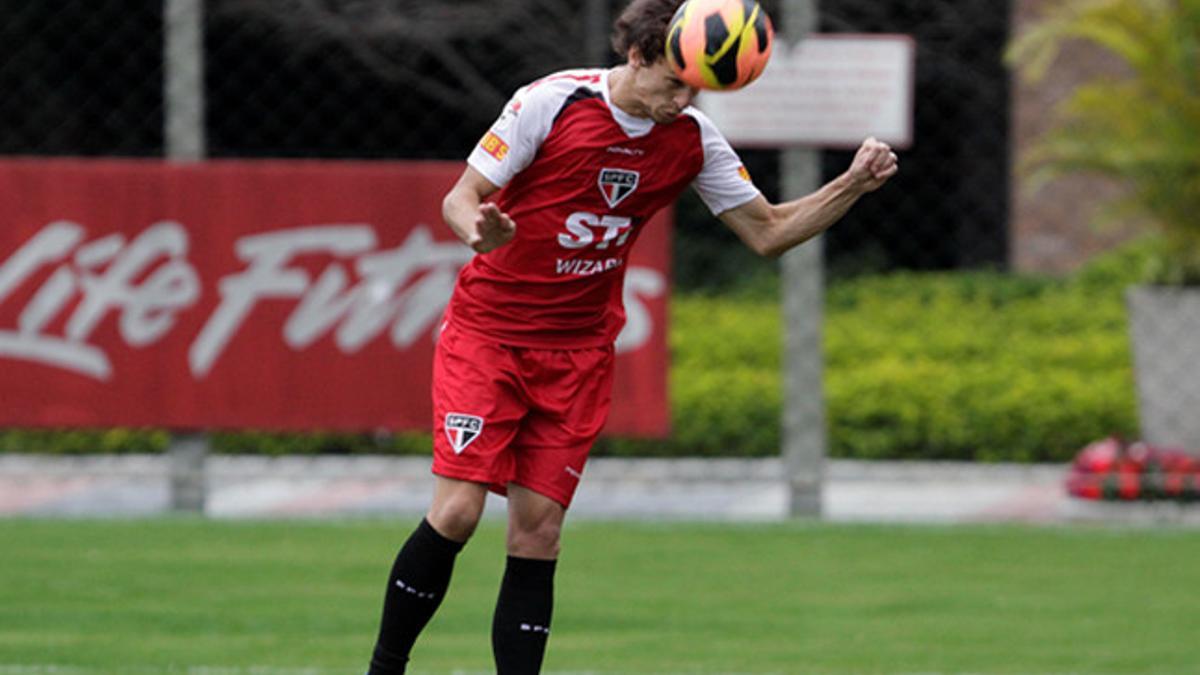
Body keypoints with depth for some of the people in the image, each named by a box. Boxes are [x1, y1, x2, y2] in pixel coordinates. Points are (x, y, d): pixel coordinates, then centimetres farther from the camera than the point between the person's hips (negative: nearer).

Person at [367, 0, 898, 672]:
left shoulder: (692, 137, -2)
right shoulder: (553, 102, -15)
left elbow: (767, 231, 5)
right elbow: (460, 197, -11)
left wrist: (853, 185, -10)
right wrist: (480, 230, -35)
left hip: (579, 355, 4)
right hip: (488, 331, -4)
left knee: (537, 532, -2)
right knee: (457, 510, -15)